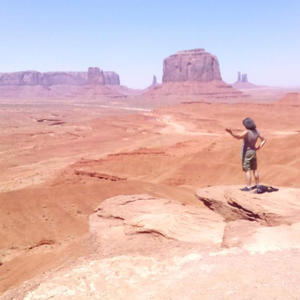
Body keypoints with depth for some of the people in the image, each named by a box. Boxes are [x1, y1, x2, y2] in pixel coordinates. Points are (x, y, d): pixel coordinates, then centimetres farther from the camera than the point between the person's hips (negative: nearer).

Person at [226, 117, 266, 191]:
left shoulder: (247, 132, -22)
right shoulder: (256, 132, 2)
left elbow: (239, 136, -41)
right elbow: (263, 140, 14)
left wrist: (231, 133, -54)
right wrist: (259, 147, 5)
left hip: (246, 152, -7)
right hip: (253, 152, 7)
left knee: (247, 170, -3)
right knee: (255, 169, 17)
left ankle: (248, 187, -1)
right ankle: (257, 185, 27)